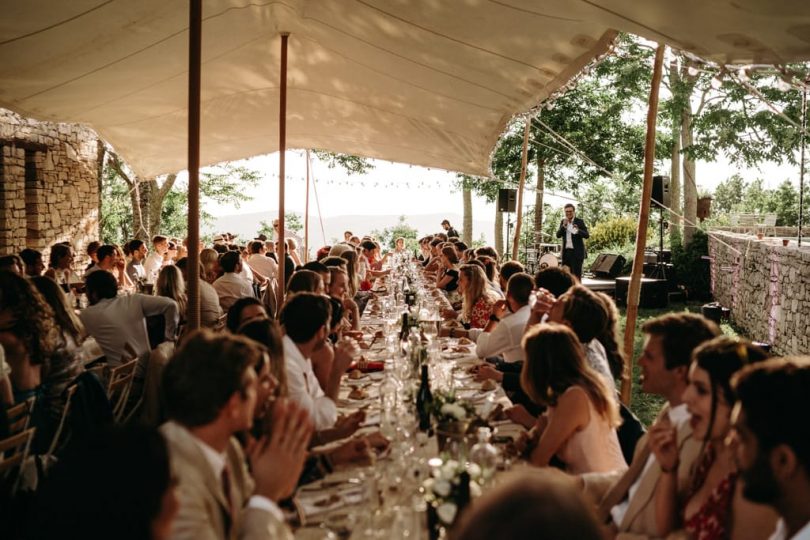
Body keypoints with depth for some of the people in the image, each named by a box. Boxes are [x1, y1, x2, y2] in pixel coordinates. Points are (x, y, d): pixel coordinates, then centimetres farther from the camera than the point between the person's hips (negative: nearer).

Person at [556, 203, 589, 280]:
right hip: (566, 251, 5)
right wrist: (564, 226, -16)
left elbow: (587, 235, -12)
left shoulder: (579, 221, -3)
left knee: (577, 274, -5)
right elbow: (558, 235, 0)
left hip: (577, 252, -4)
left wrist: (578, 231, -31)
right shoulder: (563, 222, 10)